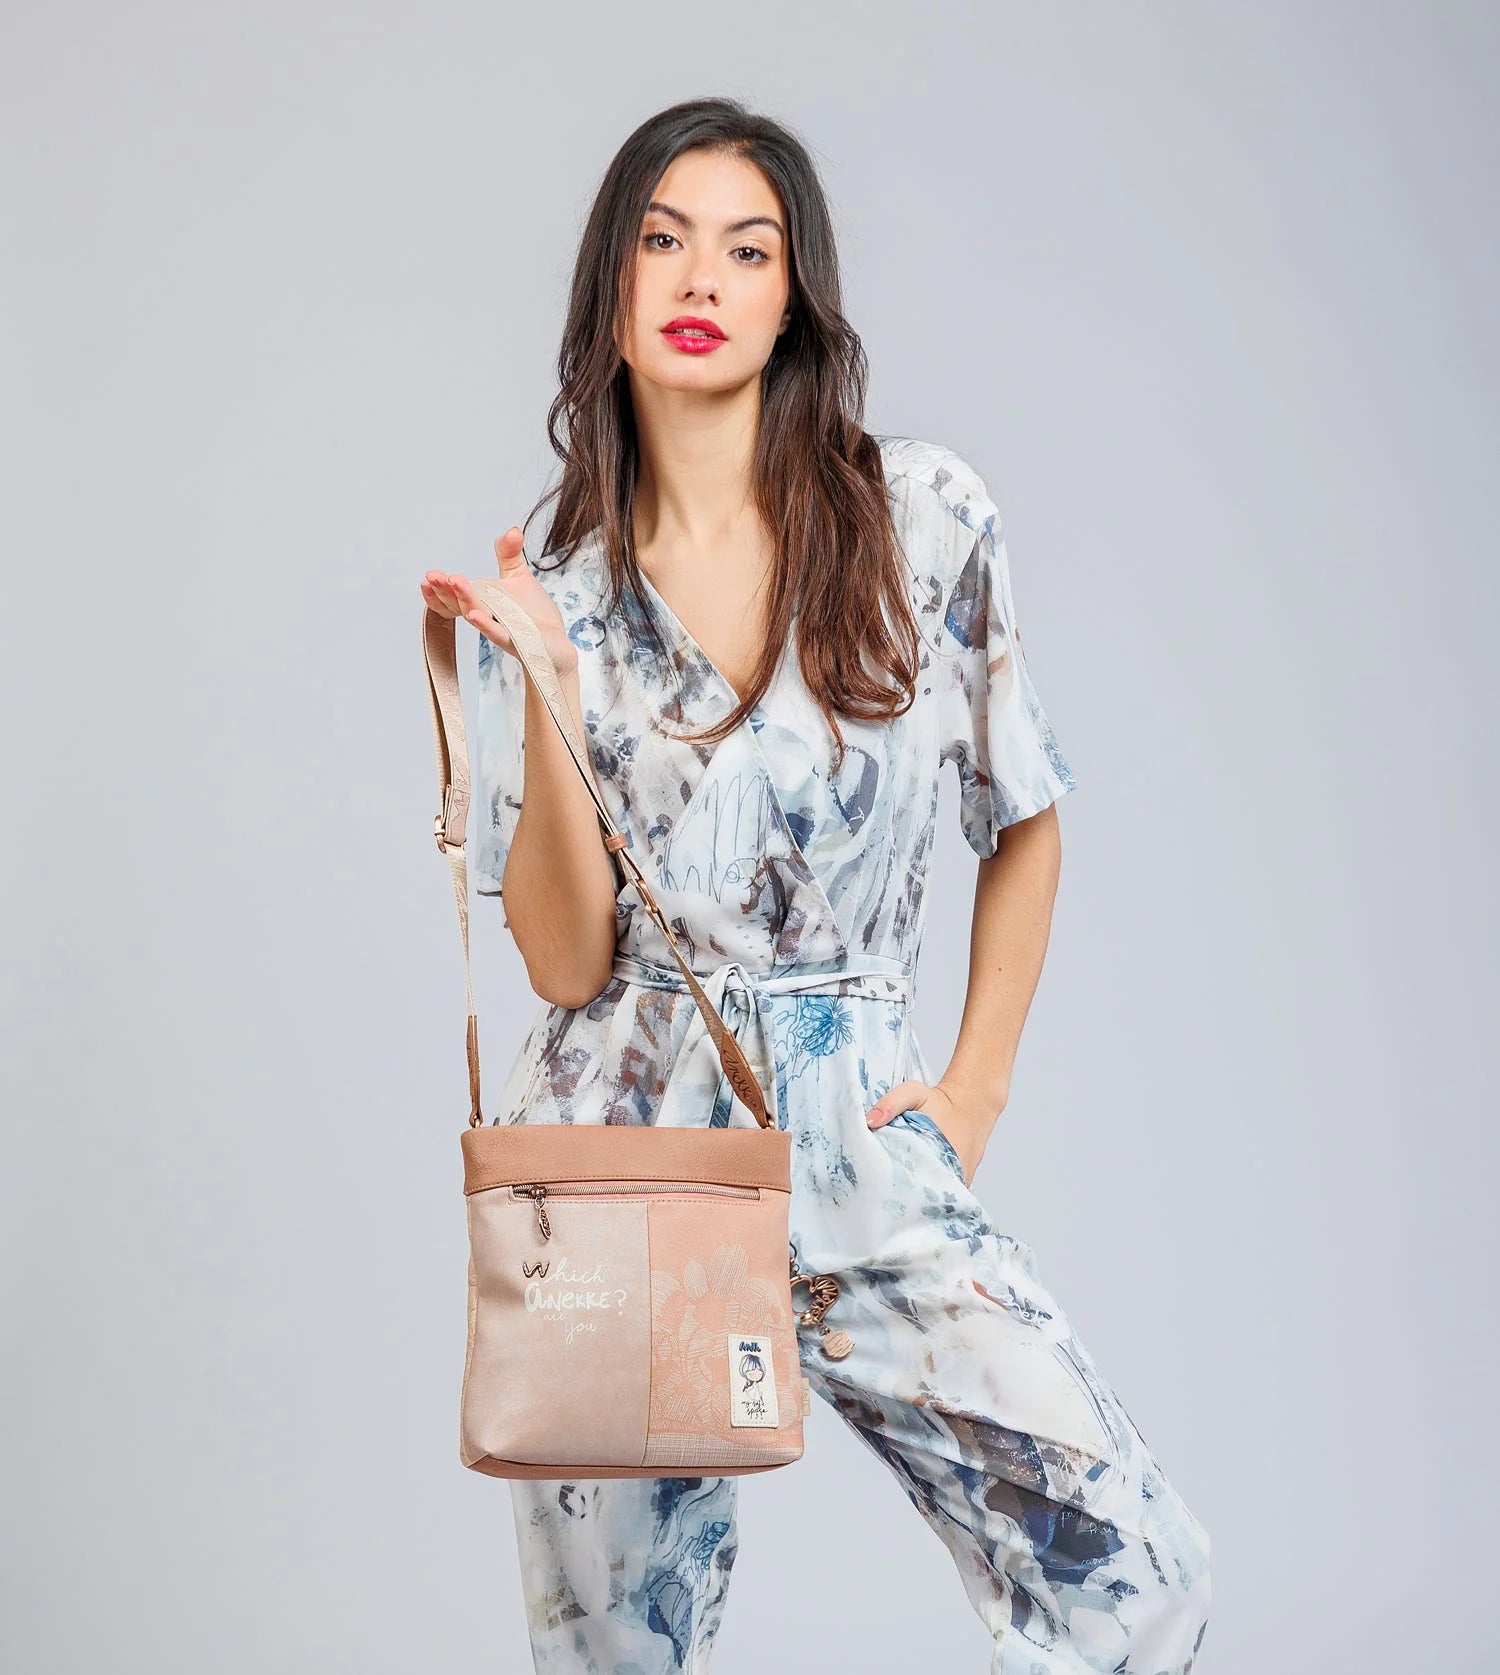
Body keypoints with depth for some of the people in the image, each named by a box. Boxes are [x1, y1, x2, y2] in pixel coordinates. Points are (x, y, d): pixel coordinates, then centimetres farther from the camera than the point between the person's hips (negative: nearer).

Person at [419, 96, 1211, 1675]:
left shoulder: (924, 514, -2)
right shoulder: (558, 595, 1)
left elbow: (1022, 823, 10)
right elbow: (566, 962, -5)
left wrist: (975, 1090, 5)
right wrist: (545, 697, -15)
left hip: (860, 1147, 0)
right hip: (622, 1155, 1)